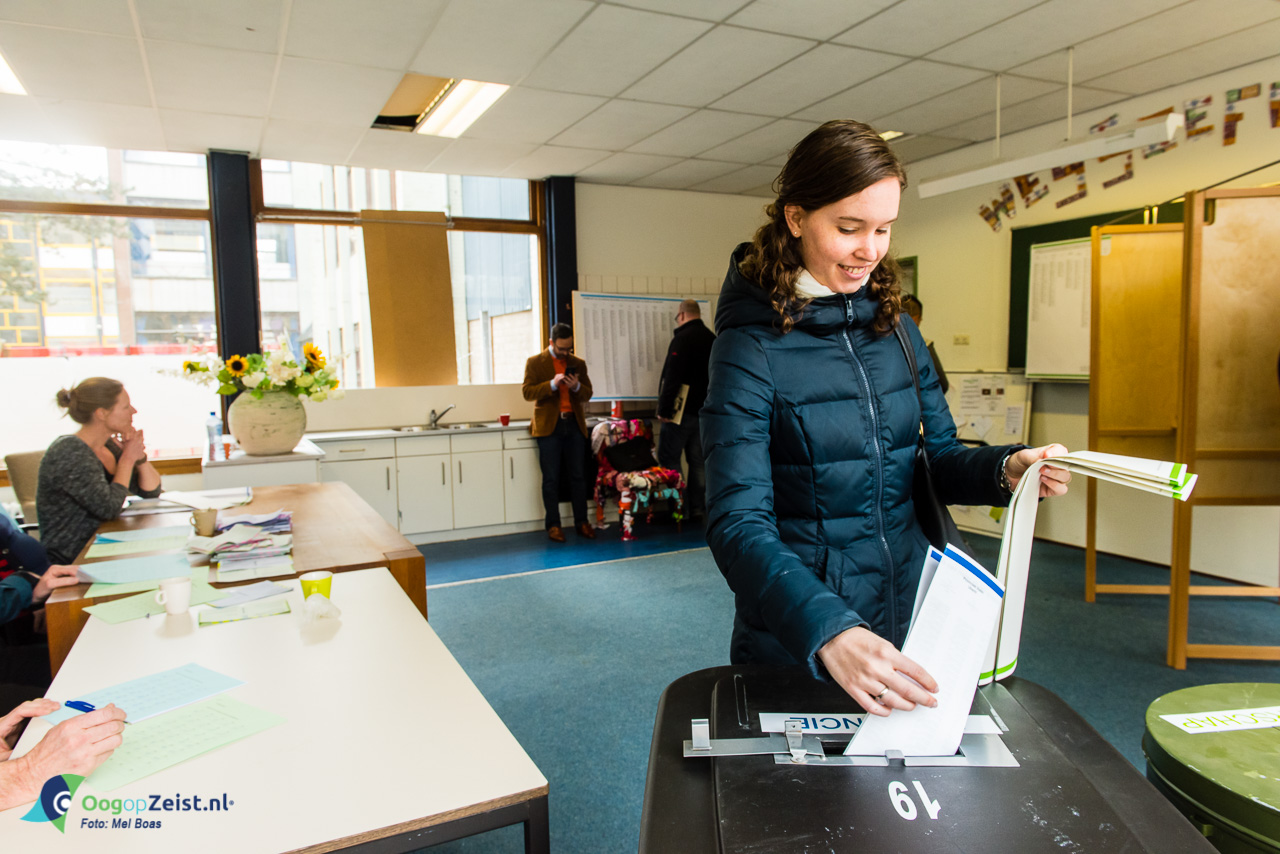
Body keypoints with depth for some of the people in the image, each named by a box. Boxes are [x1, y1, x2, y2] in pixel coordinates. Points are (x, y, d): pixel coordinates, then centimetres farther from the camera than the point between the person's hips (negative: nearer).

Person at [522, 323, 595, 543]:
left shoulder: (578, 364, 14)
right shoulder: (535, 362, 4)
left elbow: (587, 395, 13)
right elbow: (528, 392, -5)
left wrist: (577, 387, -9)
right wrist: (552, 384, -19)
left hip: (574, 424, 3)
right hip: (549, 426, -3)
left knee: (578, 476, 4)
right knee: (551, 478, 0)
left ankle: (581, 522, 12)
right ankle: (553, 525, 6)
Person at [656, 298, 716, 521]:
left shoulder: (683, 338, -13)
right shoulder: (712, 338, 12)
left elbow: (671, 377, -20)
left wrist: (664, 409, -18)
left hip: (682, 411, -8)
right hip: (704, 409, 8)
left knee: (669, 459, 0)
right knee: (698, 461, 12)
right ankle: (697, 509, 15)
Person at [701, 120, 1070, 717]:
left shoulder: (897, 330, 2)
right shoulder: (751, 348, -16)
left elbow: (937, 459, 10)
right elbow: (738, 525, -23)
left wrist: (1005, 469, -12)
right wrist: (828, 634, -37)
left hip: (910, 614, 6)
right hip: (796, 644, -5)